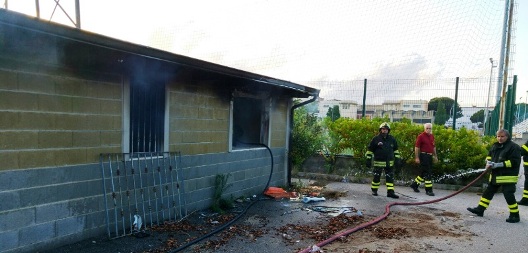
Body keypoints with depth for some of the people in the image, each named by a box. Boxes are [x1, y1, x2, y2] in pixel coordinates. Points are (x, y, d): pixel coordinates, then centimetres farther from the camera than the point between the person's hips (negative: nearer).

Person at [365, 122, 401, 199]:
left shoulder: (392, 139, 9)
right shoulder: (376, 139, -4)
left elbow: (395, 150, 20)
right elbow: (370, 150, -1)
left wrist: (397, 158, 12)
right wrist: (368, 159, -4)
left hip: (389, 163, 4)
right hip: (378, 162, -3)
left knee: (390, 177, 1)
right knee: (377, 177, 4)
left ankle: (390, 192, 6)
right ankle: (374, 190, 20)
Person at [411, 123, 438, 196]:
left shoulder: (432, 136, 13)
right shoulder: (421, 136, -9)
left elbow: (434, 147, 23)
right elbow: (417, 147, -11)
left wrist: (435, 156, 21)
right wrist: (416, 157, -14)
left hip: (430, 156, 8)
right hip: (423, 155, -8)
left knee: (424, 173, 12)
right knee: (427, 173, -6)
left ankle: (414, 184, 28)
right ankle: (428, 190, 1)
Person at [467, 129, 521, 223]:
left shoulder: (514, 147, -11)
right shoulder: (495, 146, 10)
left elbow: (514, 162, -18)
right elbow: (489, 156, 21)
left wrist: (499, 165, -23)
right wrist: (488, 163, -1)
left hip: (508, 177, -8)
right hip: (495, 175, 8)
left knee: (509, 196, -5)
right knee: (488, 192, 12)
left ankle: (515, 215, 9)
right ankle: (480, 209, 20)